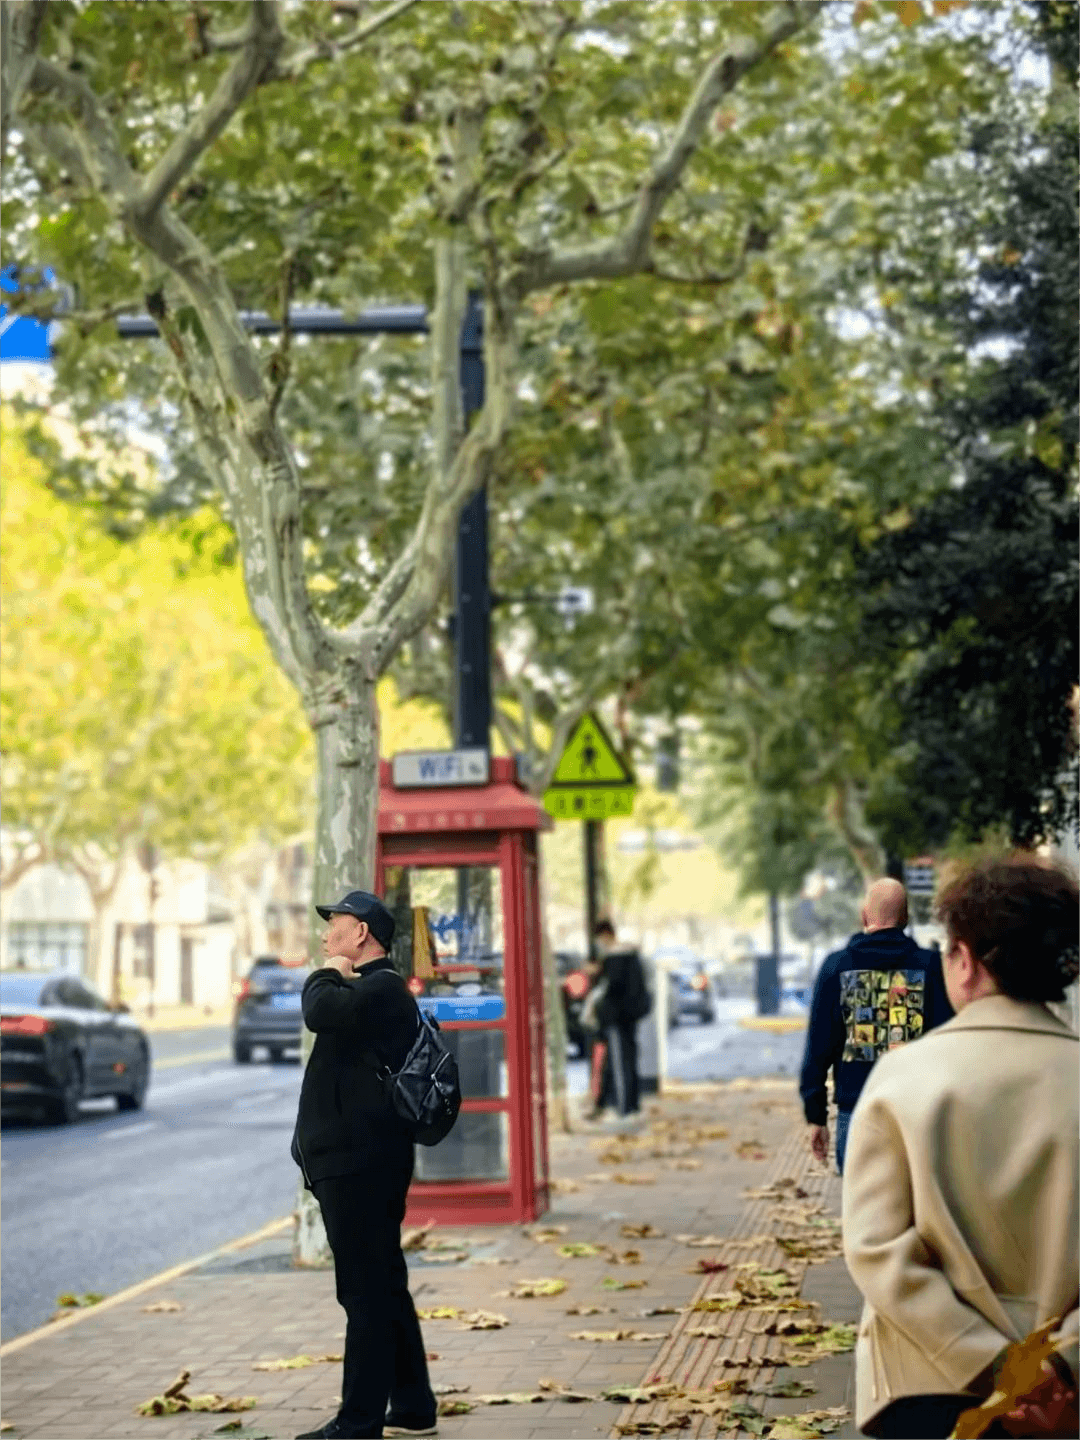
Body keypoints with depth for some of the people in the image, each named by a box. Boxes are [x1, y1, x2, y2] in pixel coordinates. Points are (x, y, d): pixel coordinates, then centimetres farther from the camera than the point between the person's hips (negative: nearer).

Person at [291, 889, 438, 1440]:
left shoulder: (381, 988, -13)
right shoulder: (367, 991, 21)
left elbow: (321, 1012, -30)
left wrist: (327, 974, -10)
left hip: (360, 1165, -11)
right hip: (353, 1163, 11)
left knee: (366, 1292, -7)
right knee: (383, 1288, 15)